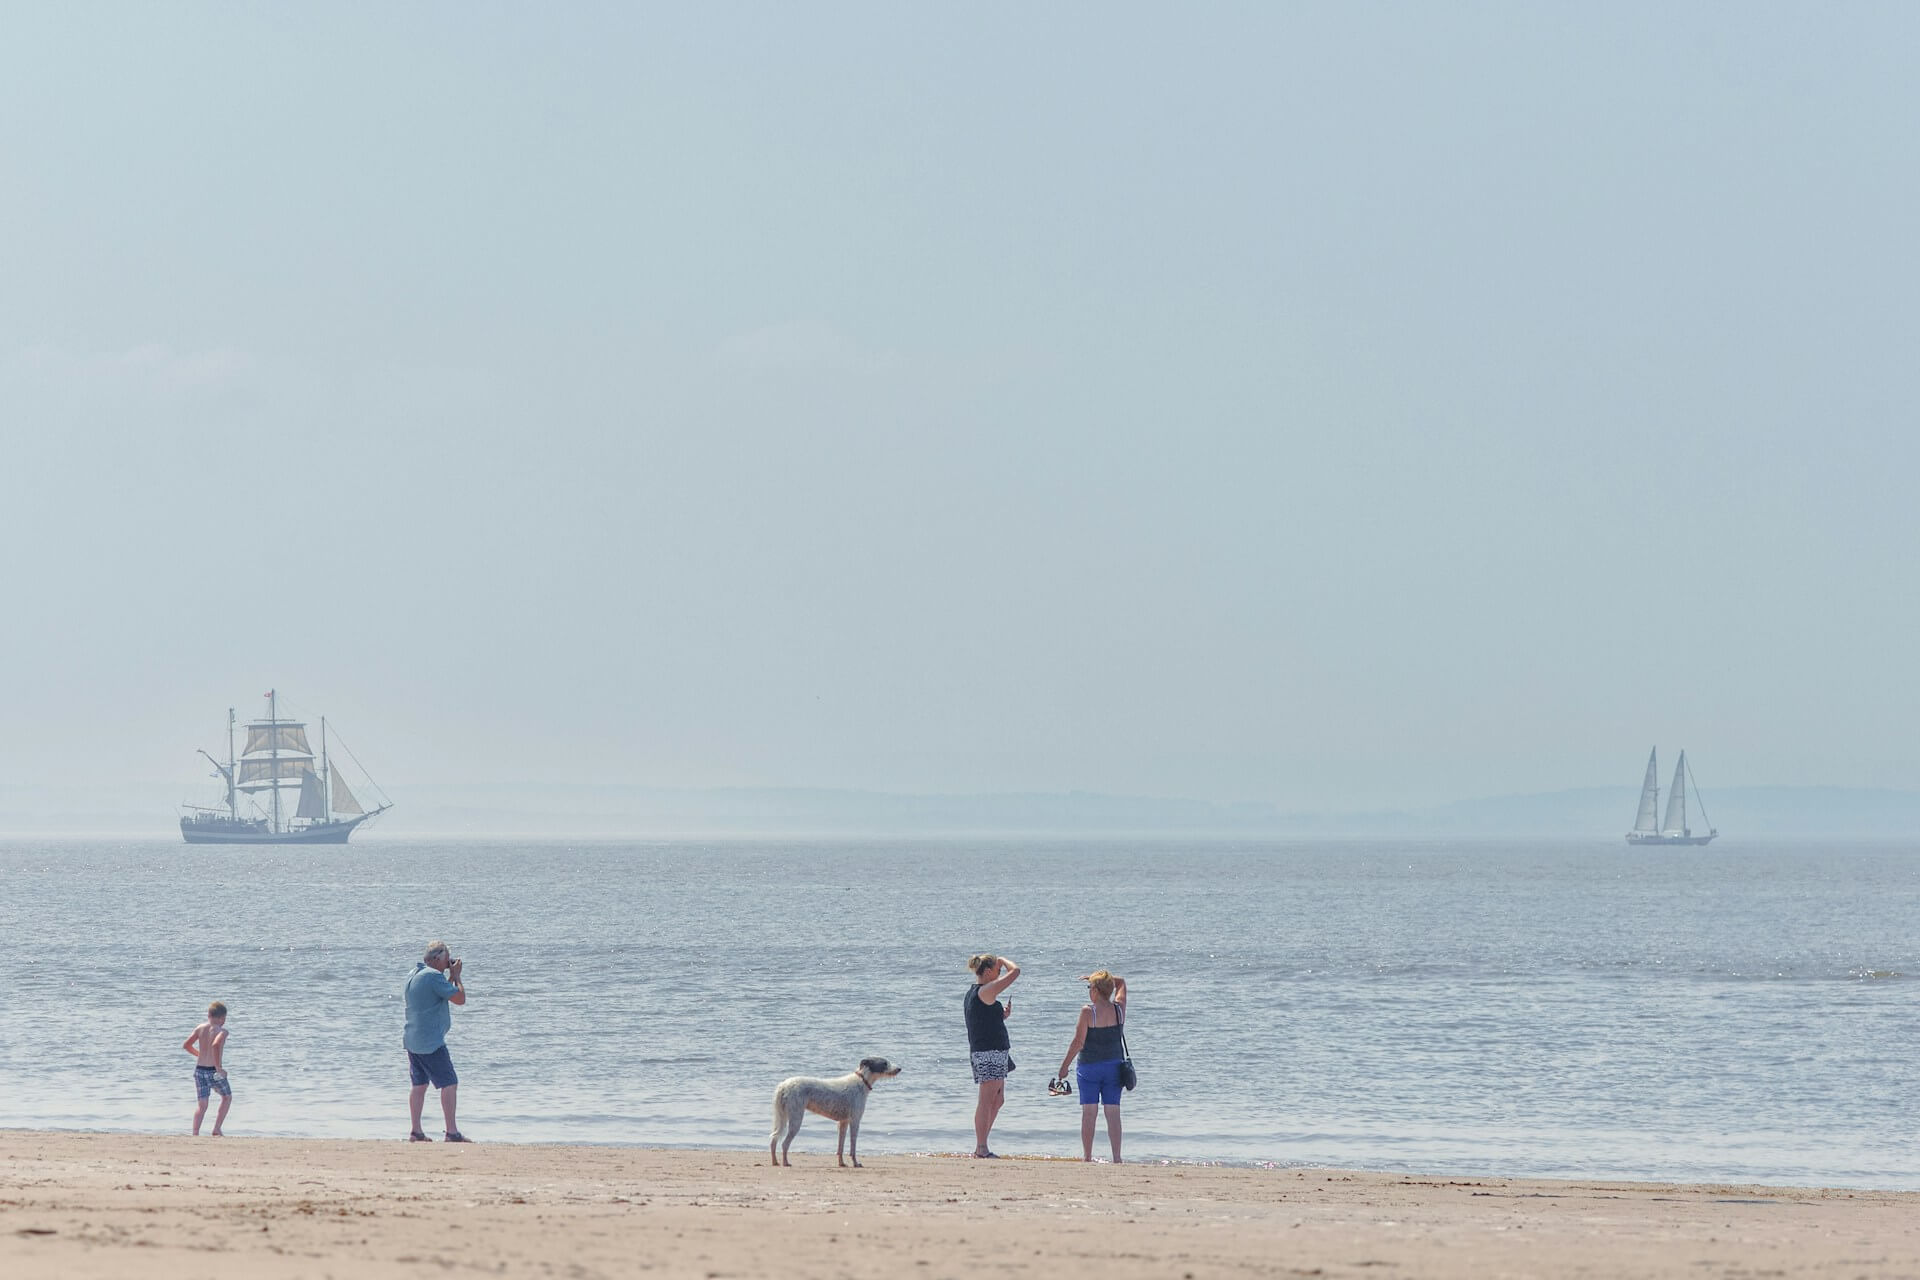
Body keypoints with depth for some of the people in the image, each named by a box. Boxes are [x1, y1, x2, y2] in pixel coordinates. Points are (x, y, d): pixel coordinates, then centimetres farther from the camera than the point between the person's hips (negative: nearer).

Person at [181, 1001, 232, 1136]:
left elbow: (186, 1045, 7)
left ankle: (195, 1134, -4)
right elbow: (215, 1045, -30)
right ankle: (216, 1130, 15)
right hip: (214, 1072, -4)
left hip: (199, 1070, 4)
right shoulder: (222, 1031, -11)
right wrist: (218, 1067, -25)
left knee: (202, 1105, 13)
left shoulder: (200, 1028, 4)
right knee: (227, 1097, 21)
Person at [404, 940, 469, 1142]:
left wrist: (451, 977, 16)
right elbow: (460, 998, -15)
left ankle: (415, 1132, 12)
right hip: (432, 1042, -9)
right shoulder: (434, 976, -16)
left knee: (419, 1085, 13)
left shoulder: (414, 974, 14)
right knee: (449, 1084, -6)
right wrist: (456, 976, -2)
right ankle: (452, 1132, -9)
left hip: (413, 1041, 9)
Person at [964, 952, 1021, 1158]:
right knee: (987, 1100, -9)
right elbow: (1015, 971, -15)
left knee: (998, 1100, 14)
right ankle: (981, 1148, -8)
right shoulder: (985, 991, -14)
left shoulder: (972, 993, 15)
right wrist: (1002, 960, 3)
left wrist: (1003, 1015, 11)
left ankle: (981, 1146, 18)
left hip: (994, 1052, 10)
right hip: (988, 1052, -10)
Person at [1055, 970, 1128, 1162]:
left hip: (1089, 1066, -4)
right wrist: (1099, 977, 17)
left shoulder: (1088, 1012, -12)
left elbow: (1078, 1042, -11)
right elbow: (1121, 983, 20)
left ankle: (1087, 1158, -2)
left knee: (1089, 1113, 0)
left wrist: (1064, 1065, -2)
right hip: (1114, 1066, 4)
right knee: (1113, 1113, 4)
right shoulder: (1119, 1009, 0)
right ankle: (1116, 1158, 1)